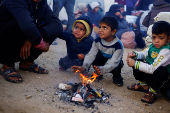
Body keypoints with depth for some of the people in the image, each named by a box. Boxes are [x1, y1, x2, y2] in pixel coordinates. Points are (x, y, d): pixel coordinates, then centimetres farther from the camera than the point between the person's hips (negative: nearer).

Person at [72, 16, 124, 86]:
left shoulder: (118, 45, -30)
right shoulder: (97, 41, -19)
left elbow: (113, 62, -39)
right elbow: (91, 55, -26)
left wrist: (102, 69, -59)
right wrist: (84, 67, -45)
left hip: (113, 64, -3)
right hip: (102, 60, 3)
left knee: (116, 67, -37)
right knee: (96, 56, -28)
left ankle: (116, 76, 1)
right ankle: (98, 73, 0)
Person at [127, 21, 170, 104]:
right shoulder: (153, 46, -6)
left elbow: (152, 68, -32)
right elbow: (143, 54, 5)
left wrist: (135, 64, -30)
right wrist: (135, 55, -18)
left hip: (163, 79, -7)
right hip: (150, 75, 7)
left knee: (160, 70, -39)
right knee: (137, 60, -7)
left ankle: (152, 92, -10)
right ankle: (144, 85, 12)